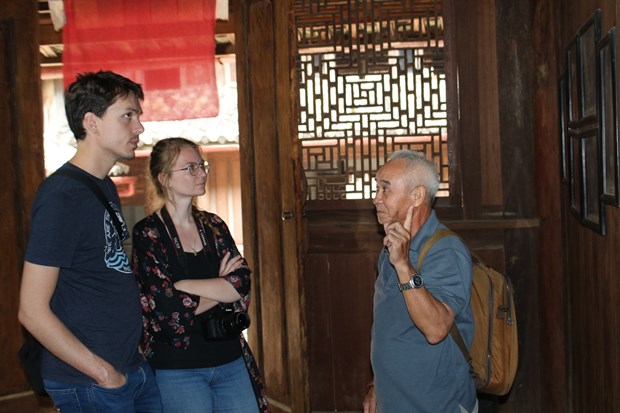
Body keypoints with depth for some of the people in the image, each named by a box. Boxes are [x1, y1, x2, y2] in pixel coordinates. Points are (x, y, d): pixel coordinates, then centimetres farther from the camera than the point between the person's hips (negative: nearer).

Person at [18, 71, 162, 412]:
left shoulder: (105, 188, 11)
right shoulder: (62, 195, -17)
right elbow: (32, 311, -19)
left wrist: (134, 342, 9)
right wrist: (104, 373, -16)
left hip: (134, 368, 8)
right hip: (89, 385, -8)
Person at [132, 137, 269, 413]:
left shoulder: (213, 226, 8)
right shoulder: (147, 234, -8)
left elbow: (243, 283, -6)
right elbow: (168, 308, -17)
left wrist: (183, 285, -15)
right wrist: (223, 288, -5)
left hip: (231, 360, 5)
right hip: (177, 368, -5)